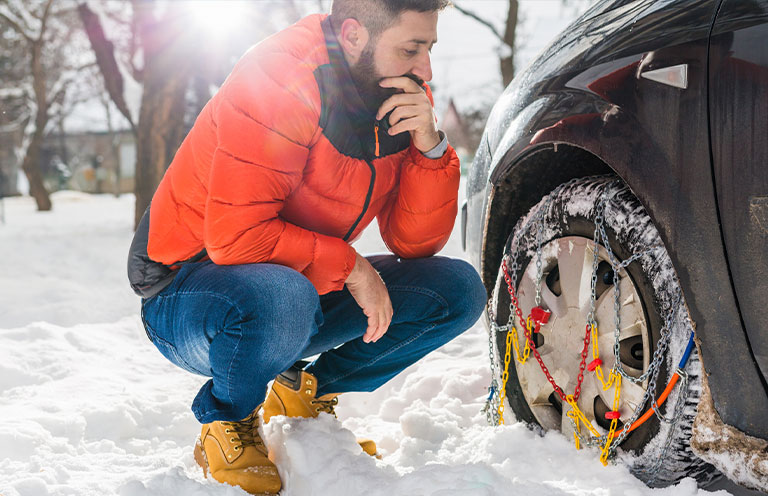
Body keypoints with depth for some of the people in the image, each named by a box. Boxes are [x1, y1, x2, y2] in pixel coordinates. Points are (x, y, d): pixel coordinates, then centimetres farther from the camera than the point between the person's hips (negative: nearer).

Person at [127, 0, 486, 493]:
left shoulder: (400, 100, -2)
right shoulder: (278, 79, -24)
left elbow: (416, 243, -5)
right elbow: (235, 237, -29)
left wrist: (428, 146, -20)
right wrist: (349, 266, -24)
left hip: (306, 285, 7)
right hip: (185, 294, -6)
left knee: (458, 289, -6)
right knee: (281, 296, -41)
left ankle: (306, 394, 9)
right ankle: (226, 425, -7)